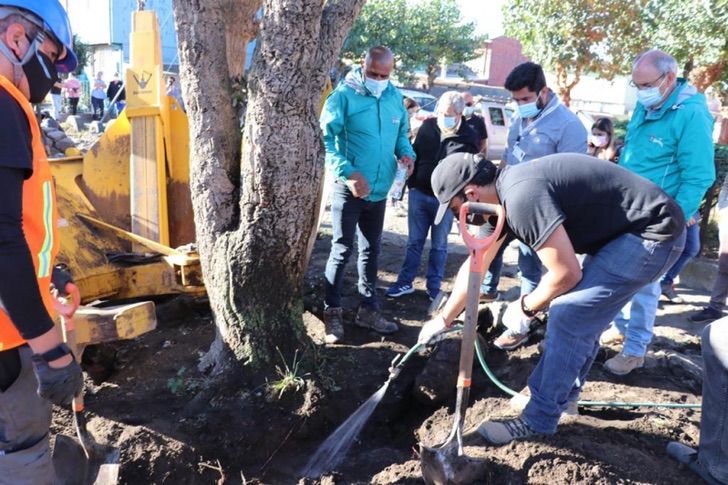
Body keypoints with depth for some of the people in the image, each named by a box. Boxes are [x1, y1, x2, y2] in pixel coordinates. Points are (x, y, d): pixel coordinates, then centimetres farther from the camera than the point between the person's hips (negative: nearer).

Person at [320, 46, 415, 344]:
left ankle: (369, 309, 28)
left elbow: (402, 132, 19)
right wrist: (348, 173, -26)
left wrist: (406, 153, -4)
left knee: (371, 250, 15)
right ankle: (332, 311, 15)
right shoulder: (344, 95, -11)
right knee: (342, 250, 1)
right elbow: (325, 138, -16)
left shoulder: (395, 97, 6)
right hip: (349, 189, -6)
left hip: (380, 190, 6)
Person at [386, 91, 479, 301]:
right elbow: (415, 154, 11)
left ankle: (434, 287, 20)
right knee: (414, 242, 11)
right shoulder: (428, 126, 2)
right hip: (419, 194, 3)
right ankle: (405, 282, 20)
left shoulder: (469, 137, -8)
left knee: (439, 246, 9)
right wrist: (411, 183, 10)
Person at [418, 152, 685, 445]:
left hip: (653, 234, -10)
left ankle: (539, 421, 4)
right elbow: (474, 266, 15)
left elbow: (566, 274, -21)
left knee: (569, 317, -10)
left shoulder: (522, 197, -26)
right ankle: (561, 396, 33)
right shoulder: (504, 195, 6)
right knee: (580, 318, 17)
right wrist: (445, 318, 24)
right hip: (625, 233, 10)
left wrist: (526, 307, -2)